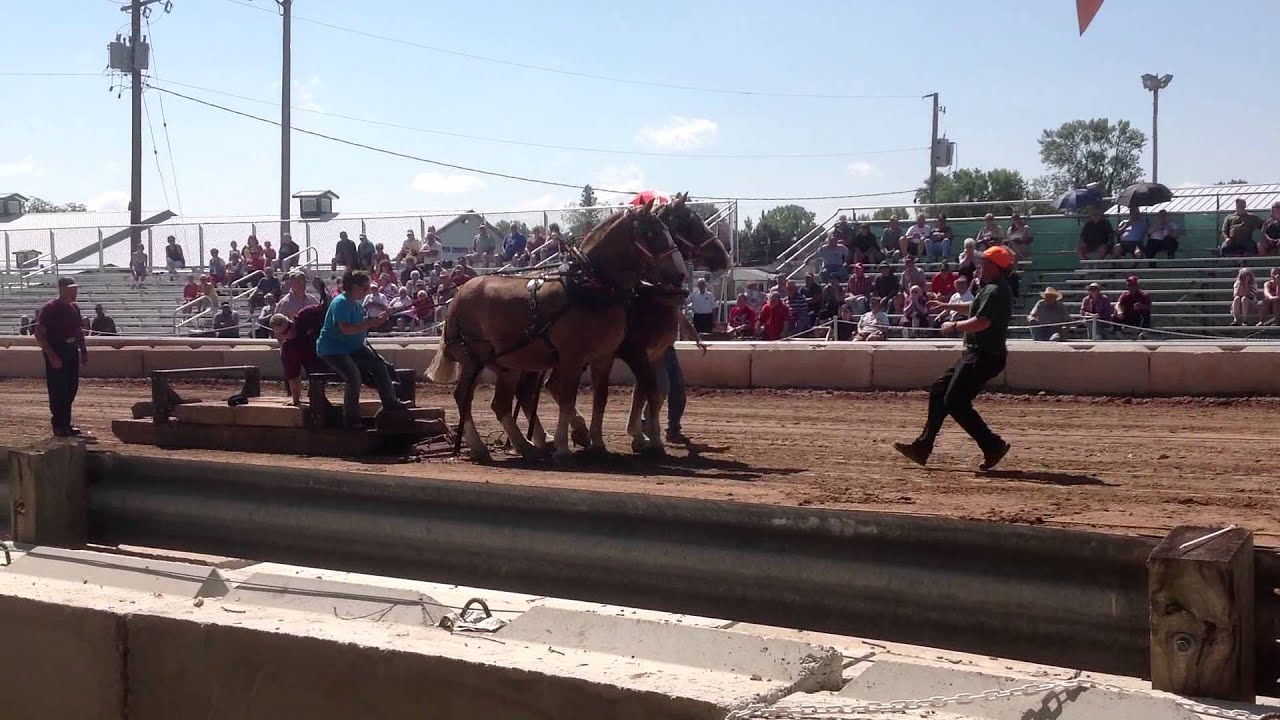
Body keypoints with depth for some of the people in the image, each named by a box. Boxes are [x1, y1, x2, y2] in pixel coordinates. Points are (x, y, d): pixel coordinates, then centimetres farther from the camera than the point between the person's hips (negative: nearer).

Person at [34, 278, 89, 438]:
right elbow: (39, 335, -14)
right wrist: (52, 356, -20)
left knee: (71, 388, 10)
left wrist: (84, 352, 14)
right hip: (55, 353, -7)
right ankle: (59, 426, 1)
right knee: (58, 390, -5)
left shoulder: (74, 308, 11)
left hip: (71, 351, 7)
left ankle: (65, 424, 20)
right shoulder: (49, 309, -12)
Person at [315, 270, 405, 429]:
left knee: (379, 365, 2)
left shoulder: (356, 303, 10)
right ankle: (351, 420, -19)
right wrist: (369, 324, -29)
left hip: (353, 347, 10)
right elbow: (346, 329, -30)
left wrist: (374, 320, 4)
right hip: (332, 348, -10)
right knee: (354, 375, -28)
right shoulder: (341, 303, -20)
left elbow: (359, 324, 22)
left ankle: (390, 402, 14)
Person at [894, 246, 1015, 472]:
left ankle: (993, 446, -8)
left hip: (984, 357, -11)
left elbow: (982, 321, -31)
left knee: (955, 402, -13)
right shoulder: (995, 289, 16)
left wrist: (955, 326, -17)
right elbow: (979, 309, 36)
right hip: (976, 354, 11)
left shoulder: (995, 291, -18)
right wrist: (949, 307, 39)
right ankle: (922, 448, 16)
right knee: (939, 393, 13)